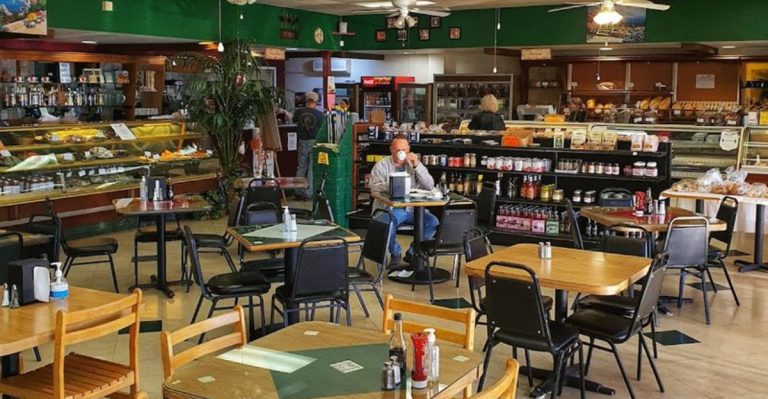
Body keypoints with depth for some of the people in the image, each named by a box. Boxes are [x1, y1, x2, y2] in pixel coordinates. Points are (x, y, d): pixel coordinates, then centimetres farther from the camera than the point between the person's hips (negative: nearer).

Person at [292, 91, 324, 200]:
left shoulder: (299, 112, -5)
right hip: (314, 142, -3)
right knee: (312, 168, 3)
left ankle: (298, 192, 16)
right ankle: (308, 193, 2)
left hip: (302, 142, 3)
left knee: (301, 167, 13)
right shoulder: (319, 114, -12)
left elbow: (294, 121, 14)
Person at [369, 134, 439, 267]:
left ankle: (412, 253, 1)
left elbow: (430, 186, -1)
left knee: (433, 222, -22)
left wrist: (416, 165, -12)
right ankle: (395, 253, -5)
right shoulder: (381, 165, 5)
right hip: (389, 208, -3)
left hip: (412, 208, 3)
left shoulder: (415, 164, 12)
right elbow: (374, 187, -9)